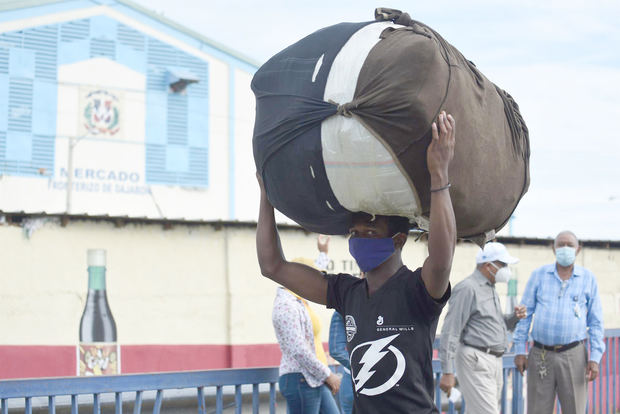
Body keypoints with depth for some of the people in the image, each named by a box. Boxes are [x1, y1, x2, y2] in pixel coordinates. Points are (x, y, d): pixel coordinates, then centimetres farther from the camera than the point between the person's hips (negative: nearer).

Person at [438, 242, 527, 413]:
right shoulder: (467, 288, -11)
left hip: (494, 361, 10)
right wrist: (447, 372, -20)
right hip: (475, 361, -10)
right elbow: (450, 332, -15)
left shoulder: (490, 288, 19)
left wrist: (514, 317, 7)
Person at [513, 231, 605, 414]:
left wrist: (595, 358, -4)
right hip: (540, 355, 1)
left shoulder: (588, 278, 4)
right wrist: (519, 350, 1)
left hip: (573, 355, -1)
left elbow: (596, 322, 5)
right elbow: (525, 314, 7)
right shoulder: (538, 275, 6)